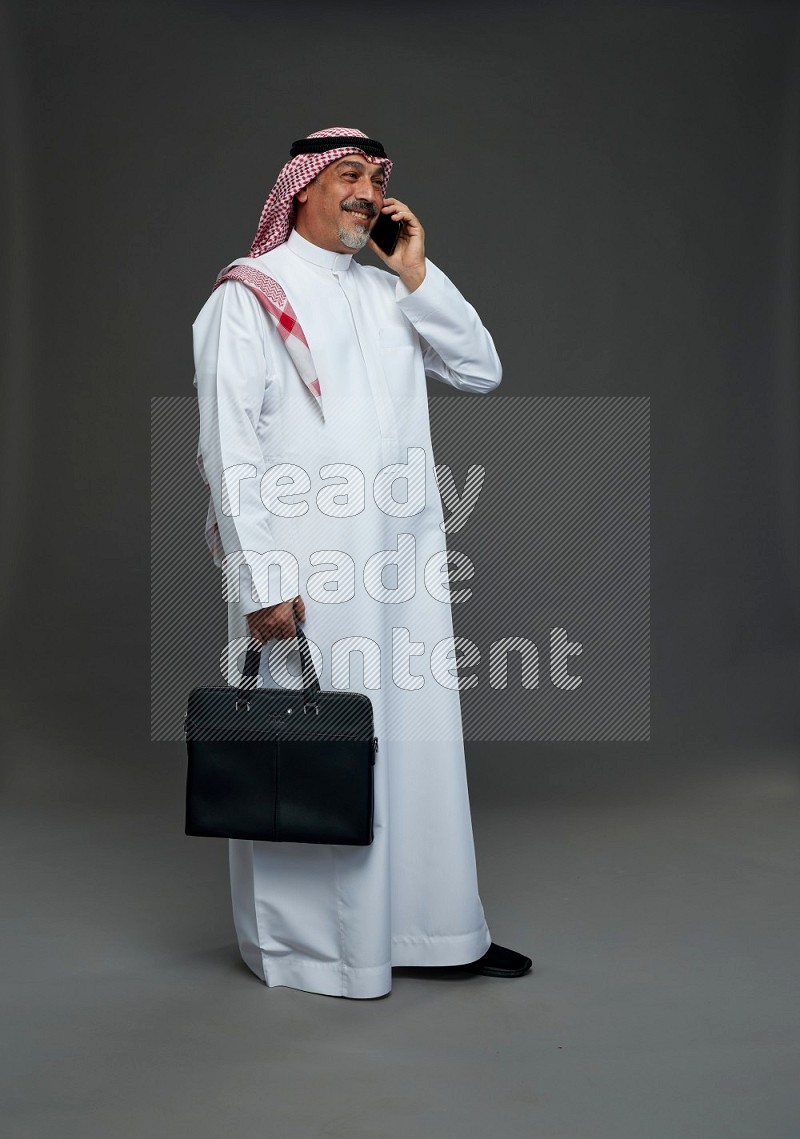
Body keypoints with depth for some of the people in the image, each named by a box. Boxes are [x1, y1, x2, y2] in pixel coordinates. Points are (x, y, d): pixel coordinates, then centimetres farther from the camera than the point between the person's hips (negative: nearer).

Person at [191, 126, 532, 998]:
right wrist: (260, 579, -16)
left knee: (420, 736, 11)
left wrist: (416, 274, 1)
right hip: (302, 572, -6)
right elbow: (229, 445, -9)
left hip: (403, 565, 6)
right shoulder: (249, 296, -2)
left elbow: (482, 372, 9)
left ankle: (433, 924, 25)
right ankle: (302, 940, 19)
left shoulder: (390, 294, 16)